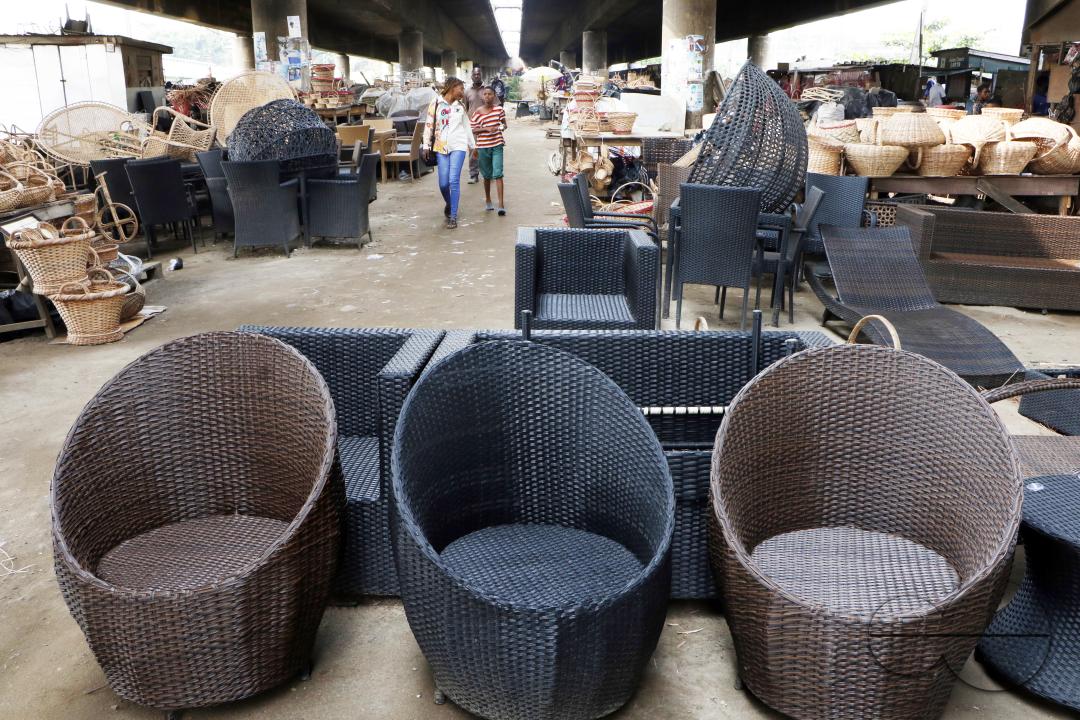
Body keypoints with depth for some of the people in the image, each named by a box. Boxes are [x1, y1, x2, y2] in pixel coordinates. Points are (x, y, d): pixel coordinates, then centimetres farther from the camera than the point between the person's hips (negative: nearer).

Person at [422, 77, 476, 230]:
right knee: (443, 183, -1)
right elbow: (429, 124, 2)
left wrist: (472, 145, 19)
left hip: (458, 146, 1)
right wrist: (426, 145, -1)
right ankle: (449, 204, 31)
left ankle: (453, 216, -6)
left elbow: (467, 126, 18)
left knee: (454, 181, -10)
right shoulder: (436, 103, 2)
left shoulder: (460, 106, 10)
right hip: (441, 147, 0)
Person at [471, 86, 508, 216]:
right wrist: (486, 128, -16)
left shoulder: (499, 109, 2)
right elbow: (474, 130, 0)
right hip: (483, 146, 1)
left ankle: (501, 204, -15)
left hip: (497, 146, -1)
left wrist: (502, 127, -9)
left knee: (498, 174, -12)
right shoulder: (478, 112, -2)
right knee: (487, 175, 13)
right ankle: (488, 201, 31)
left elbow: (504, 124, 14)